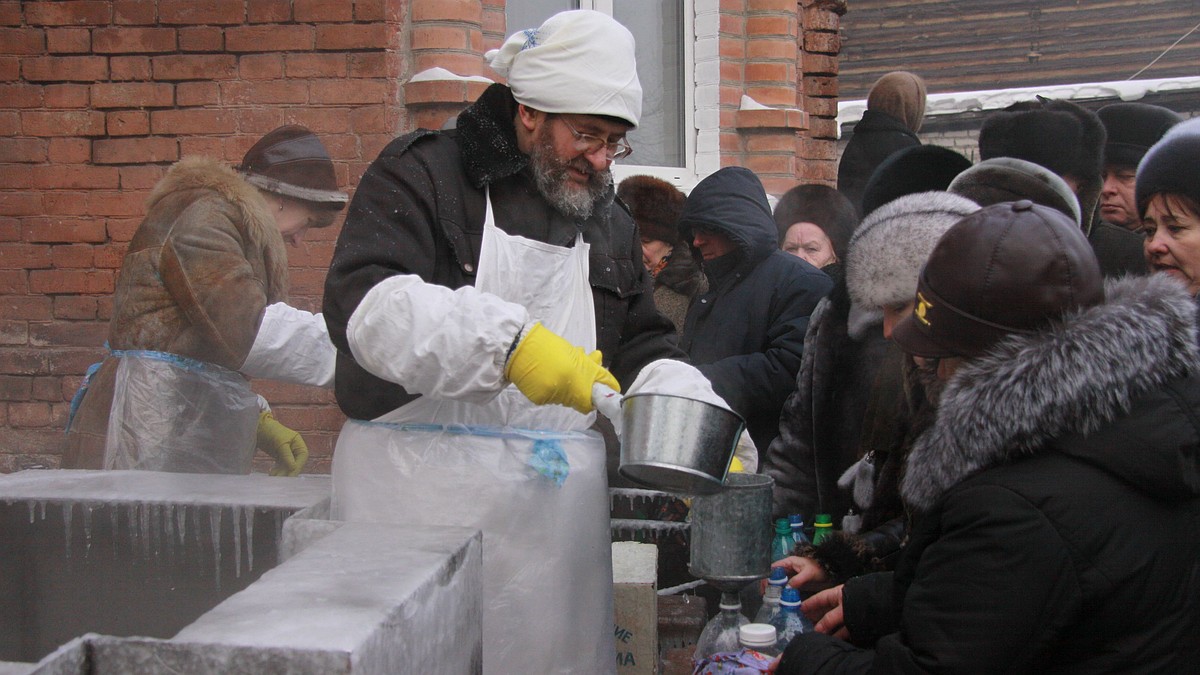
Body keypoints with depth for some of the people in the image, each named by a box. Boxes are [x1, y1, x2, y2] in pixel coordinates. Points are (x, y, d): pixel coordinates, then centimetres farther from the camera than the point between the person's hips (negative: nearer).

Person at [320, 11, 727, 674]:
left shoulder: (611, 226, 19)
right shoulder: (422, 174, -2)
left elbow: (643, 352, 20)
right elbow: (362, 302, -16)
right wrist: (506, 342, -27)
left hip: (562, 511, 5)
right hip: (425, 494, -5)